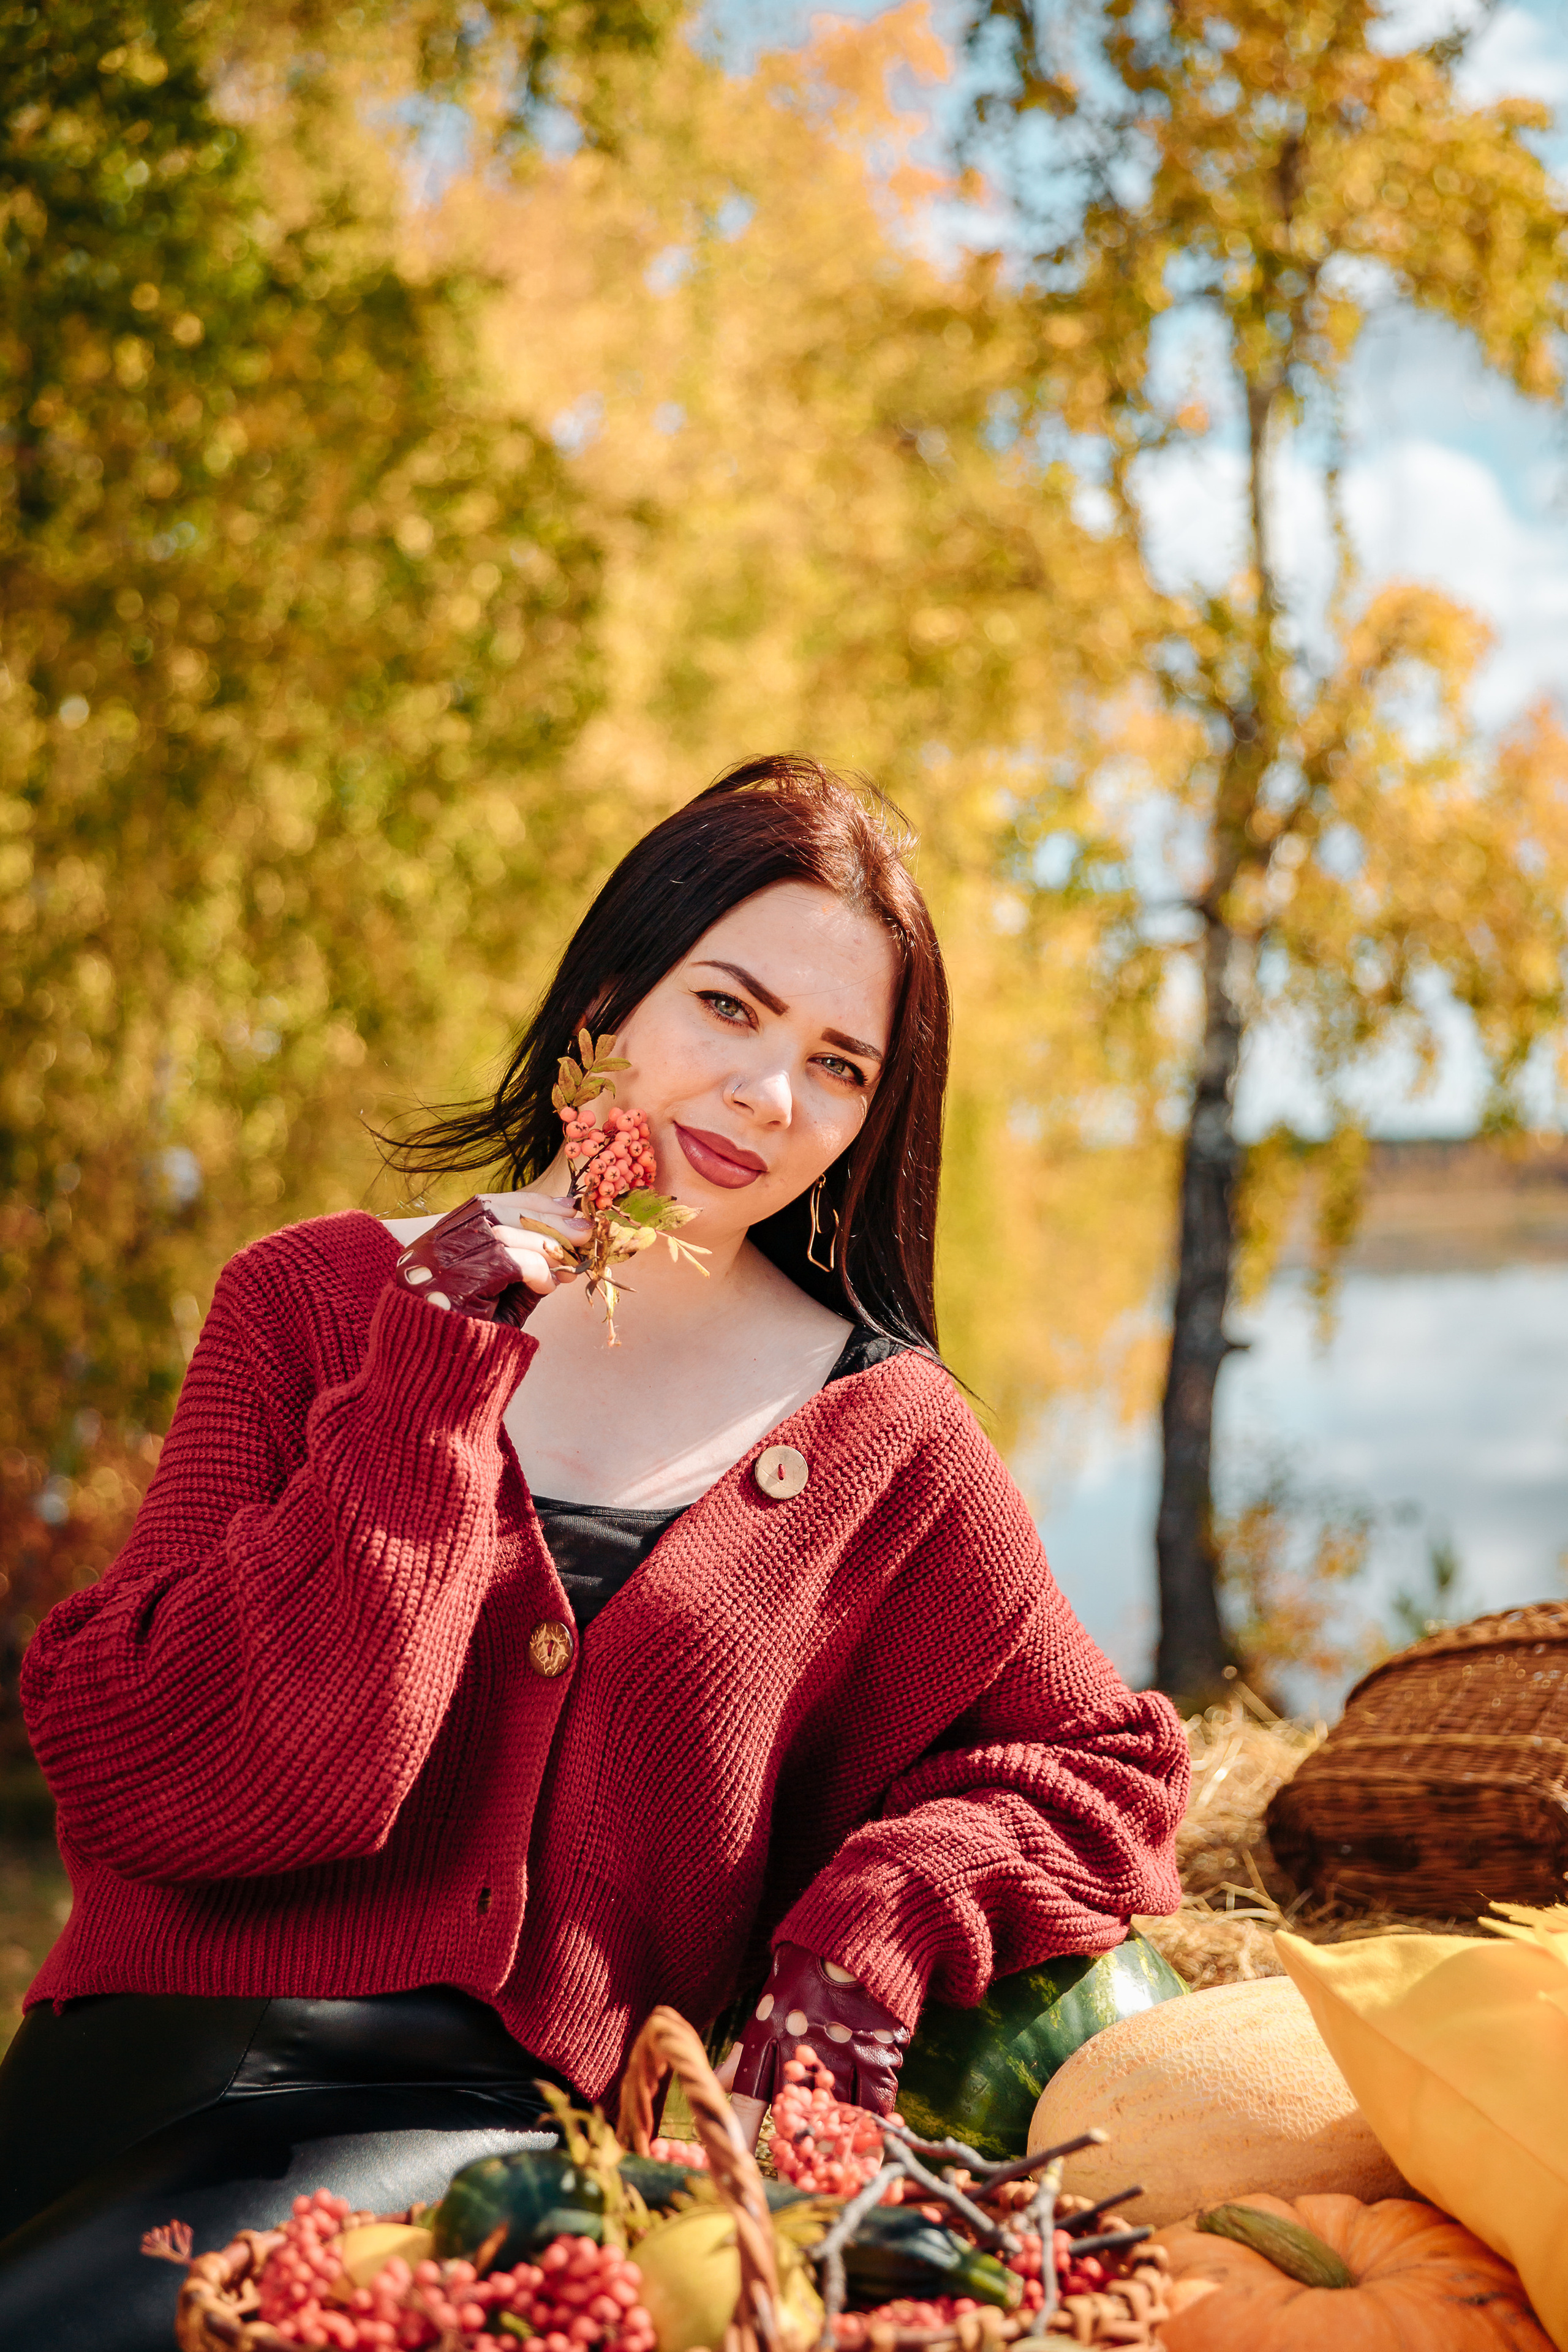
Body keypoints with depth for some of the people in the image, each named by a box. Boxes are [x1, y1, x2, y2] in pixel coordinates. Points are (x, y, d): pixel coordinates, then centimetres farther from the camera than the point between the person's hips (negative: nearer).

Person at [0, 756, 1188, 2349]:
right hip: (162, 2060, 2)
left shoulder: (882, 1440, 8)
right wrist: (430, 1402, -11)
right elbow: (151, 1784, -3)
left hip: (481, 2119, -1)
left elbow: (1100, 1761, 17)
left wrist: (886, 1921, -4)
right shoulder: (314, 1303, 7)